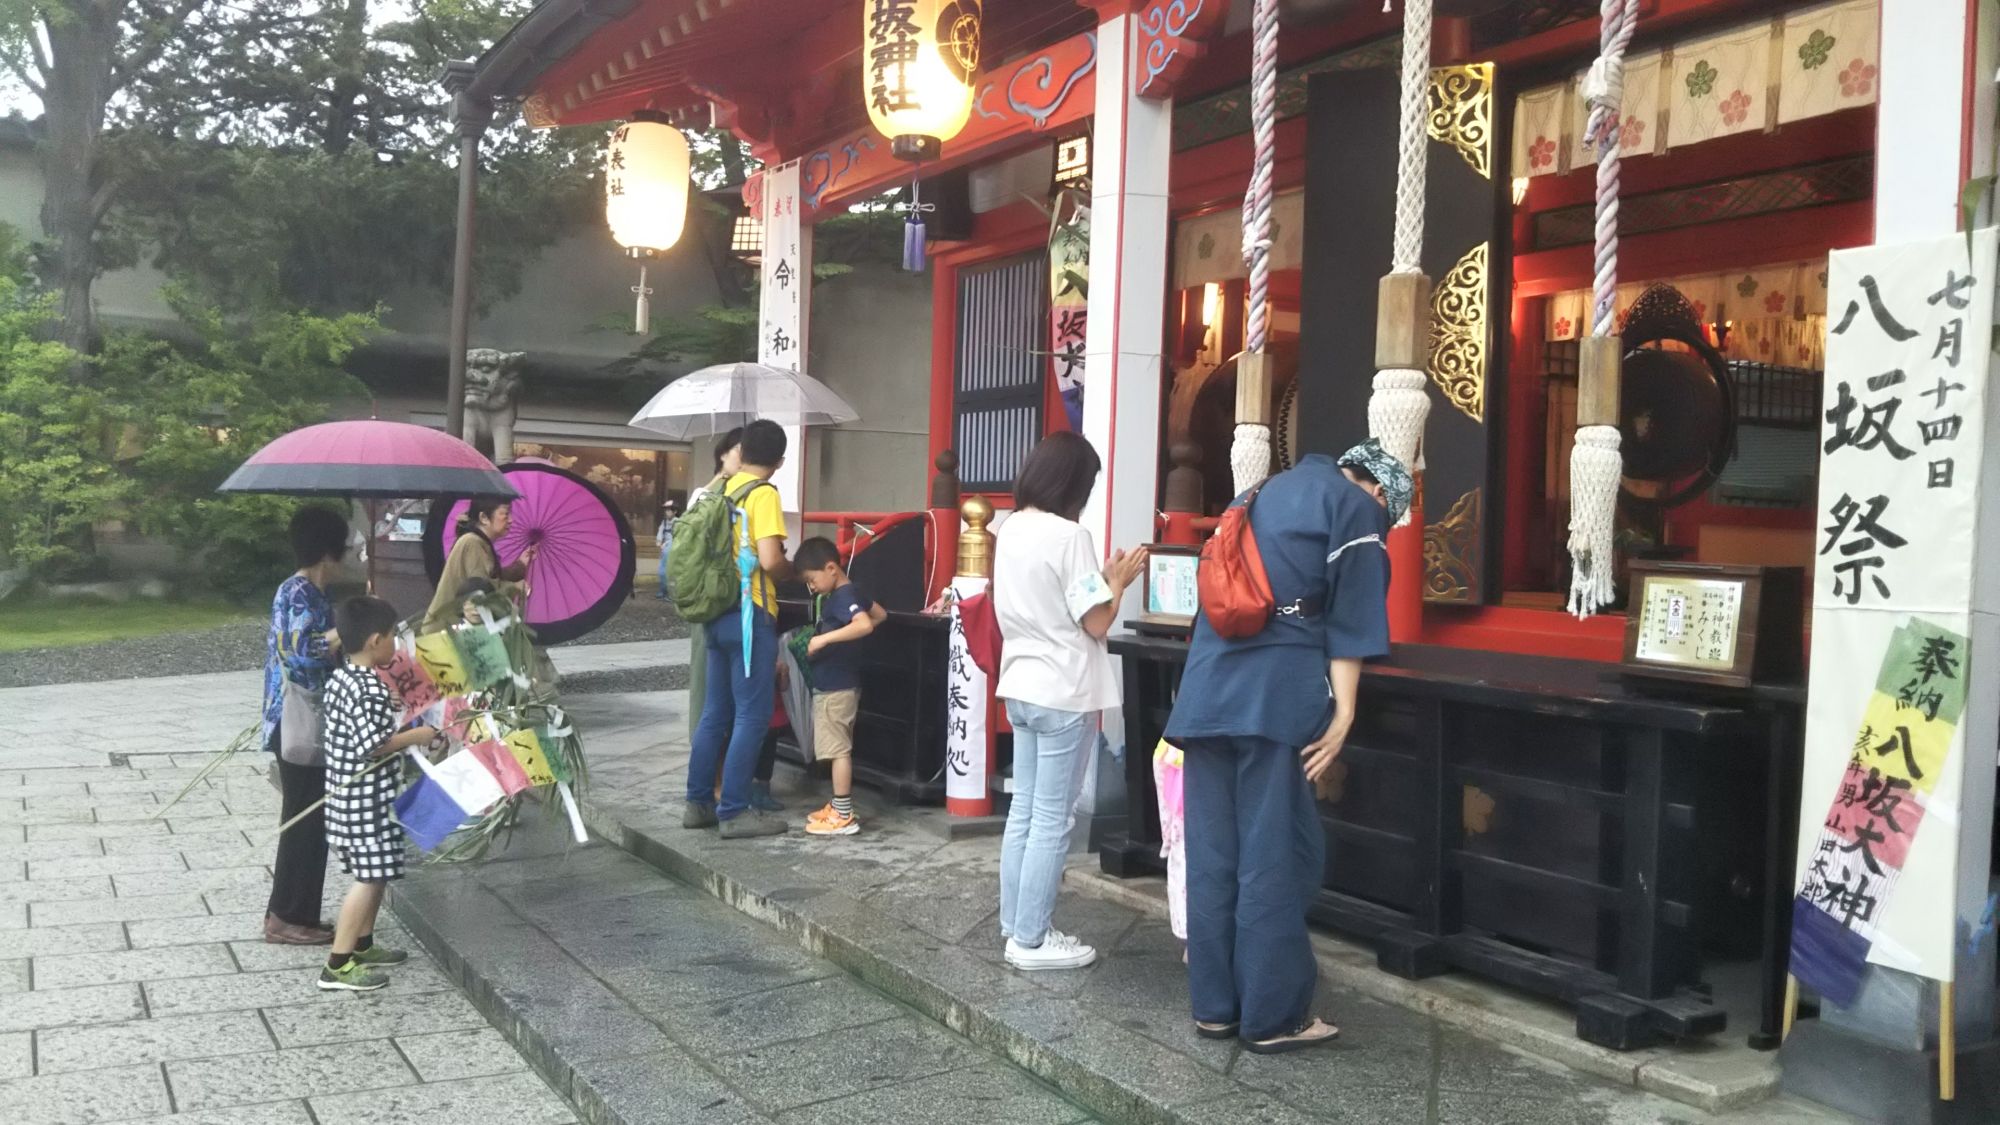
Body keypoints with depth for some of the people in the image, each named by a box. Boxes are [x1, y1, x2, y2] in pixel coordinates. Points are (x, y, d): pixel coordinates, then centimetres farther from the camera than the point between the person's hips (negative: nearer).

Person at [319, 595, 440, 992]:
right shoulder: (371, 688, -22)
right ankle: (338, 966, -2)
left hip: (347, 793, 10)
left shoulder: (339, 677, 8)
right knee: (371, 878, -5)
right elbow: (373, 746, -26)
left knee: (375, 873, 20)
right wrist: (416, 736, -15)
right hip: (367, 798, -10)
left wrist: (391, 718, 20)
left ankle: (362, 945, 32)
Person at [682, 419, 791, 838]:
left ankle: (699, 803, 20)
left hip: (717, 614, 8)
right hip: (750, 616, -8)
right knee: (751, 716, -3)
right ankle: (734, 812, -1)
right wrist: (791, 571, -1)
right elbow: (770, 559, -21)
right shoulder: (763, 494, -12)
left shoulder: (722, 490, 11)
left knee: (715, 714, 15)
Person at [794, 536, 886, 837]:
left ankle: (844, 817, -4)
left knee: (838, 749, -7)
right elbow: (881, 614, 24)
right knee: (839, 749, 16)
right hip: (834, 684, 11)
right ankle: (838, 807, 24)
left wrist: (824, 638, -34)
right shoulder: (849, 592, 11)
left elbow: (865, 625, -36)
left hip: (836, 687, -11)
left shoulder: (843, 595, -18)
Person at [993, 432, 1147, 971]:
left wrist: (1100, 576, 13)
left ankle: (1016, 926, 22)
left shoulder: (1009, 530, 7)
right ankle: (1031, 940, 6)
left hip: (1021, 688, 8)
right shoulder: (1069, 536, -18)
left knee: (1023, 812, 14)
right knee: (1051, 821, 0)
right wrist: (1117, 580, 0)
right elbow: (1096, 623, -16)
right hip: (1063, 694, -8)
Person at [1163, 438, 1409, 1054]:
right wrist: (1342, 714, -11)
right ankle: (1272, 1016, 6)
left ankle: (1215, 1006, 17)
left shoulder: (1267, 492, 25)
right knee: (1275, 857, -1)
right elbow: (1350, 621, -6)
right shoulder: (1355, 508, 3)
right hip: (1276, 698, -7)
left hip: (1208, 690, 7)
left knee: (1213, 853, 9)